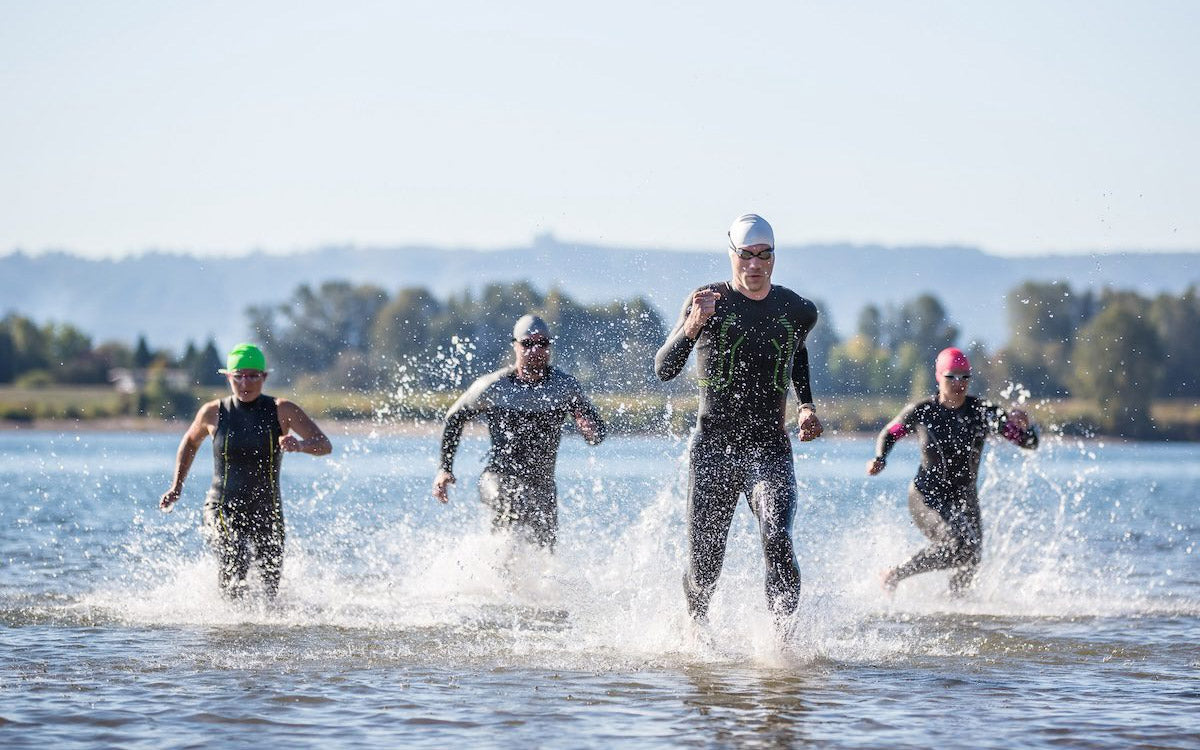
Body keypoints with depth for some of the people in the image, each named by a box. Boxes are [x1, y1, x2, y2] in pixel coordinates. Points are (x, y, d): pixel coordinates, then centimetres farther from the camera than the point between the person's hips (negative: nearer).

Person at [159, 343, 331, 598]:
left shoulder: (282, 410, -5)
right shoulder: (213, 412, -1)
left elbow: (324, 445, -12)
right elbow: (190, 441, 20)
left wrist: (300, 445, -34)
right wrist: (177, 487, 14)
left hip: (267, 511, 1)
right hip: (222, 509, -1)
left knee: (271, 590, 8)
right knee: (235, 563, -29)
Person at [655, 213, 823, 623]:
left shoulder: (799, 311, 5)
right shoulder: (708, 301, -5)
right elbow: (664, 369, -13)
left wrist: (807, 407, 16)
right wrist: (692, 326, -31)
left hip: (770, 451, 1)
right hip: (713, 449, -1)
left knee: (777, 541, -25)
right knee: (703, 565, 5)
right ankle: (696, 627, 37)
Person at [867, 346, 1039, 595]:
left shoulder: (982, 411, -5)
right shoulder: (921, 412, -7)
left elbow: (1029, 442, -7)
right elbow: (889, 433, 11)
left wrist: (1022, 425, -29)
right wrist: (879, 459, -8)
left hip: (965, 500, 4)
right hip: (927, 497, -4)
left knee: (970, 563, -7)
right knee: (956, 544, -27)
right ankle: (894, 576, -10)